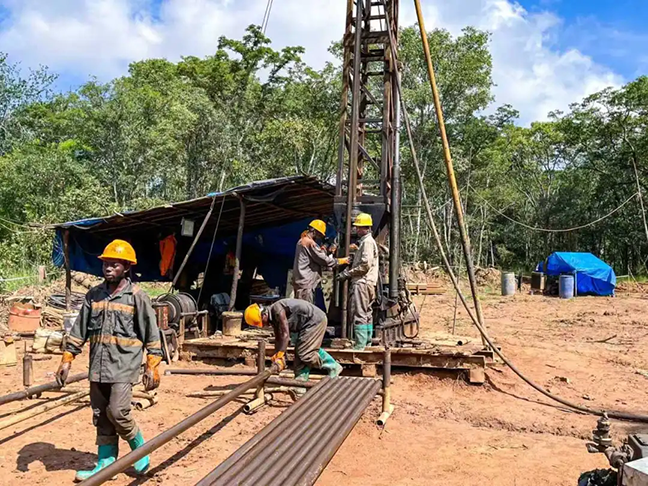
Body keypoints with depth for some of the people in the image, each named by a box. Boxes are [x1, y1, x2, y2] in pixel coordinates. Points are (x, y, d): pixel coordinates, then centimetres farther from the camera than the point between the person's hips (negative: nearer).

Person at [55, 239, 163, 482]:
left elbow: (152, 335, -5)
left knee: (117, 412, -10)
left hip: (124, 367, -5)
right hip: (97, 368, 5)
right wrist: (67, 360, 7)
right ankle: (106, 462, 24)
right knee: (101, 417, 11)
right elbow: (78, 331, 11)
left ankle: (140, 447, 16)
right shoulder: (93, 295, 6)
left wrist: (152, 367, -8)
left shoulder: (137, 297, -7)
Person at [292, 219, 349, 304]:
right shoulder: (310, 242, -14)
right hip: (305, 282, -10)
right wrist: (341, 261, -1)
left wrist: (329, 253, 8)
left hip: (301, 281, 10)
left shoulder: (302, 241, 18)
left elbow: (315, 259, 18)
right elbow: (324, 260, -12)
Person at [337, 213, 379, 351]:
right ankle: (367, 344, 19)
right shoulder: (364, 241, 21)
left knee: (359, 315, -11)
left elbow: (365, 265, -18)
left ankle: (360, 347, -11)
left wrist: (347, 274, -12)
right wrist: (347, 272, 12)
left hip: (362, 282, -11)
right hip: (365, 282, 11)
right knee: (367, 315, 12)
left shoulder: (367, 241, -10)